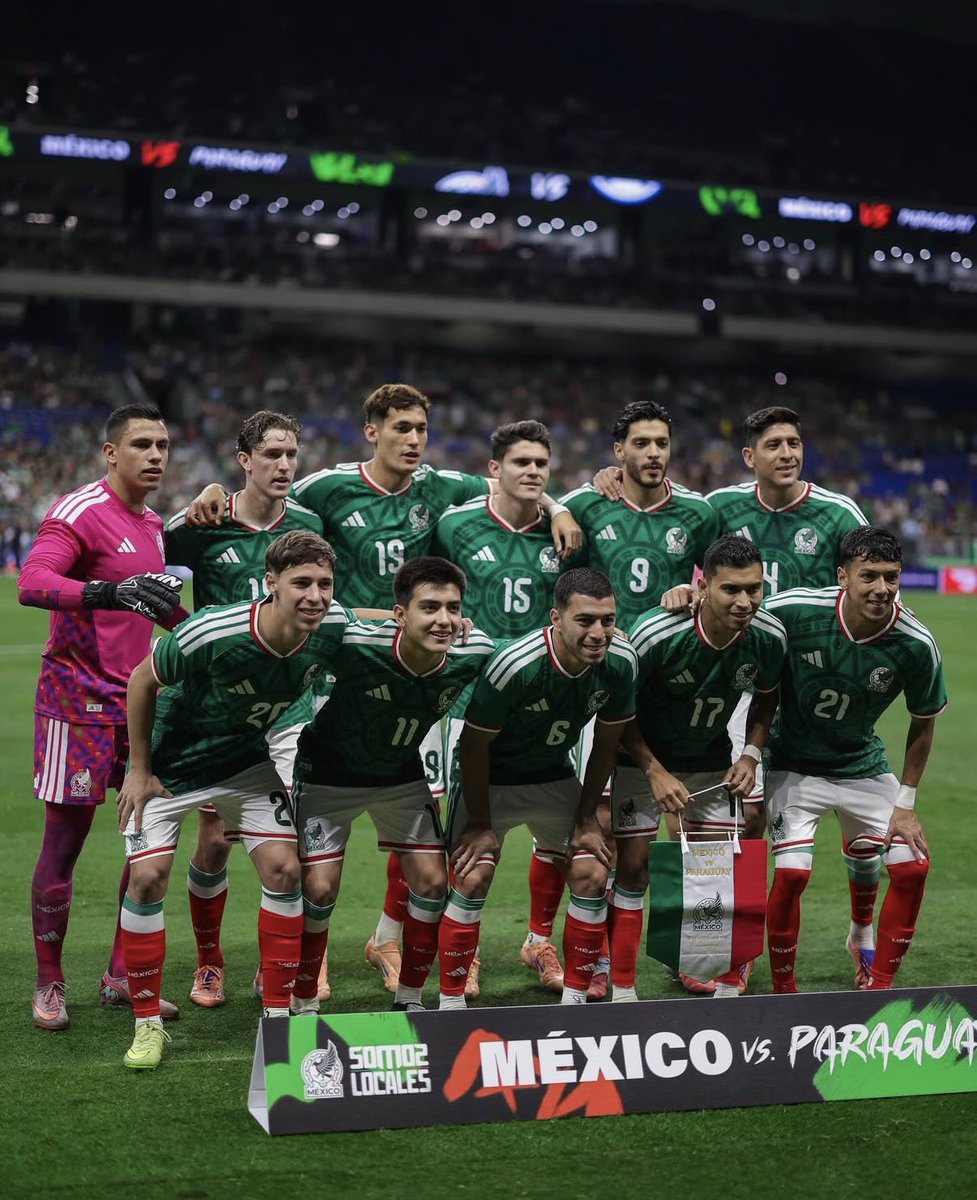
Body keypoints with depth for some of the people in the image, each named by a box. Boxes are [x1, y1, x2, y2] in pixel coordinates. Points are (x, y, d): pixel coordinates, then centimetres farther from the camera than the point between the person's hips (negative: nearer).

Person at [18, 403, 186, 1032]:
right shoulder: (81, 511, -13)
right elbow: (32, 584, -29)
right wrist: (111, 591, -43)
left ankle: (123, 976, 19)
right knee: (65, 839, -1)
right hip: (78, 695, -8)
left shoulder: (152, 525, 13)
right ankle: (49, 985, 13)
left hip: (135, 695, 8)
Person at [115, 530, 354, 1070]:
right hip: (172, 761, -3)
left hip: (249, 761, 4)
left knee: (283, 867, -8)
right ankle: (147, 1023, 6)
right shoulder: (210, 633, -33)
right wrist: (140, 769, -10)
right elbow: (142, 680, -16)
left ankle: (278, 1015, 6)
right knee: (147, 877, -10)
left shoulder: (335, 628, -22)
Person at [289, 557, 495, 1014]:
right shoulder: (356, 645, -36)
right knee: (320, 887, -9)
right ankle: (303, 1004, 12)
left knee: (432, 881, -1)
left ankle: (409, 998, 19)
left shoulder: (475, 653, -23)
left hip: (403, 774, 4)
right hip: (329, 773, -4)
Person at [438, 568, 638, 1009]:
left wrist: (587, 816, -1)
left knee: (593, 877, -4)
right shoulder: (515, 665, -34)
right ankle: (450, 1004, 0)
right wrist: (480, 823, -14)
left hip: (555, 776, 4)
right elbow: (474, 745, -20)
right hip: (490, 779, -4)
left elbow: (606, 742, -3)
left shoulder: (620, 662, -20)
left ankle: (574, 1001, 10)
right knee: (471, 879, -15)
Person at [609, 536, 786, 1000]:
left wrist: (750, 755, -8)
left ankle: (727, 987, 16)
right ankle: (621, 990, 7)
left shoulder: (769, 637, -18)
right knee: (633, 865, -6)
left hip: (711, 761, 3)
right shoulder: (656, 634, -31)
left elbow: (766, 697, 4)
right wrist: (654, 771, -20)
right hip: (642, 758, -3)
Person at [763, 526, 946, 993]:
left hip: (862, 765, 3)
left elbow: (923, 722, -2)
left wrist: (906, 803, -2)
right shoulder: (795, 610, -26)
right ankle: (783, 989, 4)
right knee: (792, 871, -18)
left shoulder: (917, 645, -19)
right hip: (794, 764, -3)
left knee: (913, 866, -5)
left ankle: (877, 983, 14)